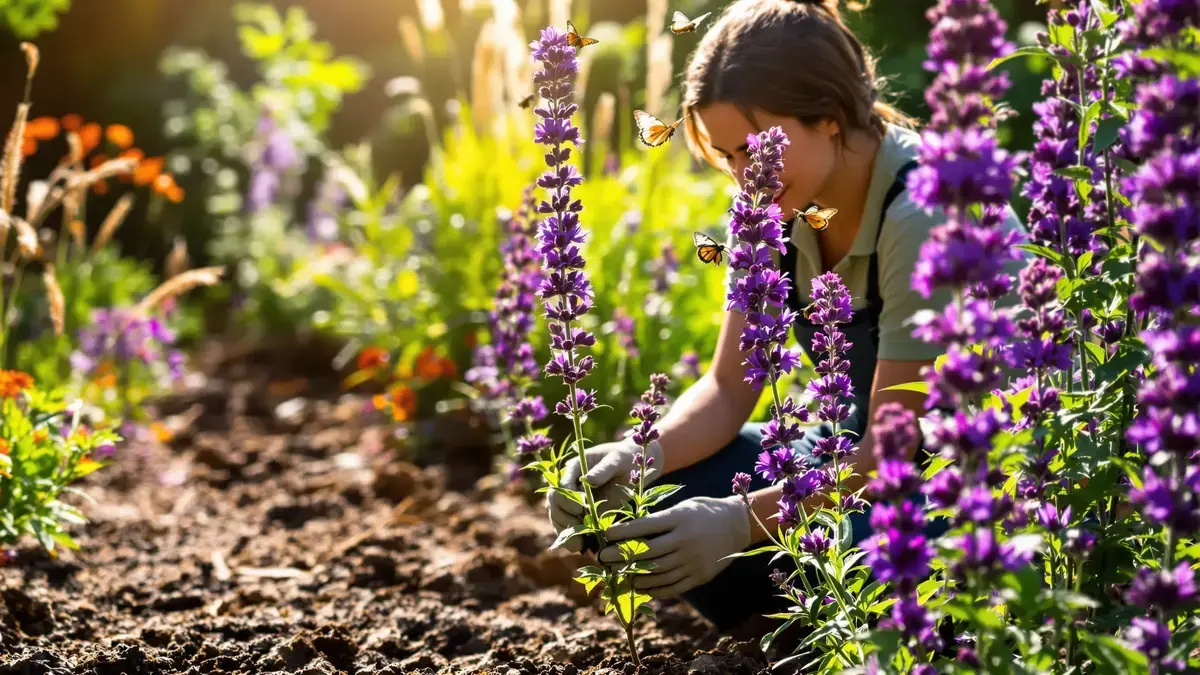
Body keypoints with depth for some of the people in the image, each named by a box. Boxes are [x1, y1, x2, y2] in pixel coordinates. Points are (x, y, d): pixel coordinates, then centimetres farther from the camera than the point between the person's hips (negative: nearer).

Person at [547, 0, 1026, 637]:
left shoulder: (921, 216, -27)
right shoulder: (775, 205, -5)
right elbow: (730, 388, -2)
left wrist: (745, 518, -39)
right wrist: (642, 455, -23)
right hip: (865, 455, 7)